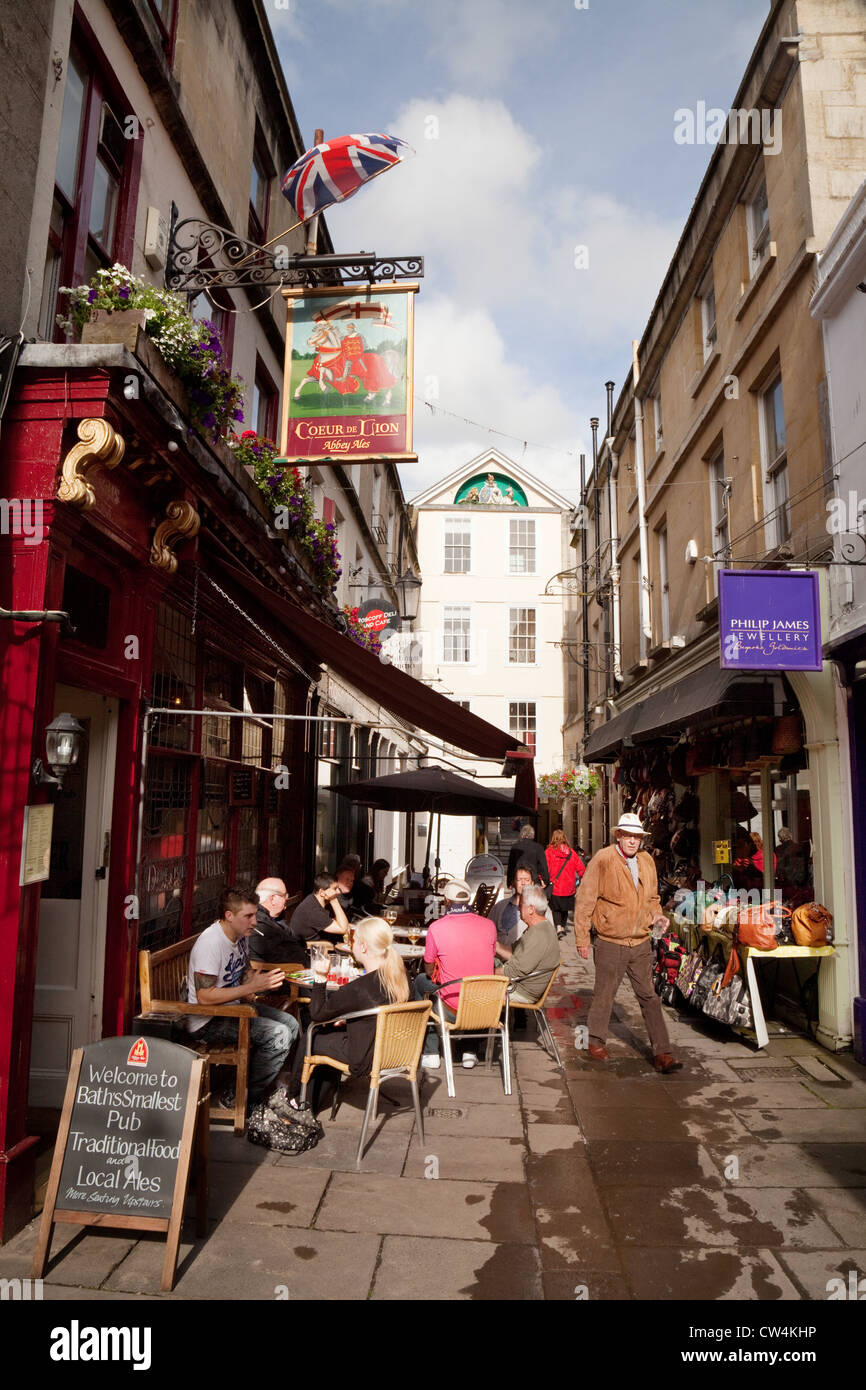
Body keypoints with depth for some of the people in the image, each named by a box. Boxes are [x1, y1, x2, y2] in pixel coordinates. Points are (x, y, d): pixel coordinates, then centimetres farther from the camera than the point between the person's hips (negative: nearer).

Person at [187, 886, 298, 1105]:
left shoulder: (241, 935, 4)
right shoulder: (210, 943, -25)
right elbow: (205, 996, -30)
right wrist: (253, 986, -29)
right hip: (208, 1021, -9)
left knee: (290, 1024, 3)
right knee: (279, 1035, -20)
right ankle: (244, 1099, -5)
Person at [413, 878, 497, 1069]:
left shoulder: (436, 928, -14)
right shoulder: (489, 925, -4)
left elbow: (430, 971, -1)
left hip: (453, 1010, -3)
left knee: (420, 981, 25)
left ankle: (431, 1053, 27)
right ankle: (470, 1050, 32)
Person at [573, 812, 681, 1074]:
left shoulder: (647, 861, 7)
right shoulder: (602, 860, -12)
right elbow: (585, 900, -9)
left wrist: (656, 914, 1)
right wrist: (582, 938, -9)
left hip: (641, 943, 5)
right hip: (611, 944, -4)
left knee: (649, 997, 7)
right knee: (604, 995, 9)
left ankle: (662, 1053, 13)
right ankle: (596, 1042, 30)